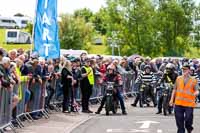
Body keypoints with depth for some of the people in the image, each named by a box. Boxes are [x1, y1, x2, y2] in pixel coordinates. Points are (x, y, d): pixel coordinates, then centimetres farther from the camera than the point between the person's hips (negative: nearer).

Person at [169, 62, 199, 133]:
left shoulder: (193, 80, 1)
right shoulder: (178, 78, 9)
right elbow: (174, 89, 14)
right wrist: (172, 99, 9)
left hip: (189, 104, -3)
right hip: (178, 103, 3)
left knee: (188, 120, -3)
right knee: (179, 122, 5)